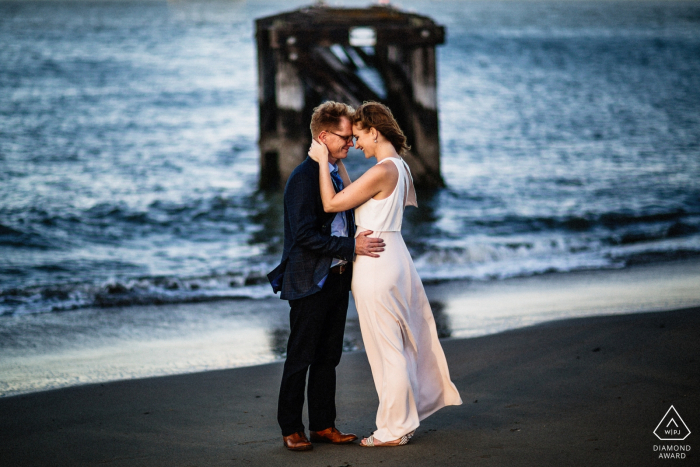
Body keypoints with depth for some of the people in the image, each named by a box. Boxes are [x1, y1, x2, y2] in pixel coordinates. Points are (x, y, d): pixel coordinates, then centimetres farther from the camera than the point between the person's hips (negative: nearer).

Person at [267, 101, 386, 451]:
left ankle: (323, 425, 18)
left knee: (328, 357, 12)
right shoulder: (304, 177, -15)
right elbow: (304, 236, -21)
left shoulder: (338, 174, 13)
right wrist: (351, 246, -20)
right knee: (300, 359, 0)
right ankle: (291, 429, 8)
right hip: (309, 282, -8)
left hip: (337, 278, 8)